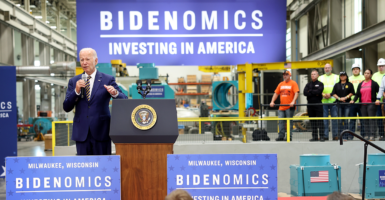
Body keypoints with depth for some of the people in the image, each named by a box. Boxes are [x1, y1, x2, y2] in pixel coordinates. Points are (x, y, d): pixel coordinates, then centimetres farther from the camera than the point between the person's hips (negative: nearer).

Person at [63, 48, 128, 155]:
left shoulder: (108, 80, 3)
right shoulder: (74, 81, 10)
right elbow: (66, 108, 4)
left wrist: (115, 93, -24)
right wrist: (76, 91, -12)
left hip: (101, 131, -2)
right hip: (81, 133, 2)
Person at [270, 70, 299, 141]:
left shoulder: (293, 83, 0)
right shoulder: (281, 84, 15)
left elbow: (296, 93, -11)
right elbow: (276, 93, 14)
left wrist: (293, 101, -24)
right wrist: (272, 102, 2)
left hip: (290, 107, -5)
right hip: (281, 107, 5)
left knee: (289, 122, -2)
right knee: (281, 121, 1)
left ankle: (289, 136, 2)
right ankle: (281, 136, 5)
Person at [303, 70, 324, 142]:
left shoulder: (320, 84, 4)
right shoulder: (308, 84, 15)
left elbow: (319, 91, -16)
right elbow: (305, 92, -2)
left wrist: (310, 91, -5)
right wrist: (314, 93, -9)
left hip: (318, 104, -4)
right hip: (310, 104, 4)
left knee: (320, 121, -7)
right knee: (312, 121, 6)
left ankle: (322, 136, -5)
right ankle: (314, 137, 10)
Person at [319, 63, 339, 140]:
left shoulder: (336, 77, 11)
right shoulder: (320, 78, 17)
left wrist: (331, 94, -11)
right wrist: (323, 94, -10)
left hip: (333, 100, -2)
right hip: (323, 101, 2)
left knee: (334, 118, -2)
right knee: (324, 119, 0)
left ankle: (335, 135, 4)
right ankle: (325, 136, 4)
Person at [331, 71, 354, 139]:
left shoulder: (349, 84, 8)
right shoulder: (337, 85, 13)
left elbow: (351, 93, 1)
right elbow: (333, 93, 7)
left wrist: (345, 97, -11)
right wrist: (339, 98, -7)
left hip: (347, 103, -2)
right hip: (339, 104, 2)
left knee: (346, 120, -5)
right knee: (340, 120, 3)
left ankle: (345, 136, -3)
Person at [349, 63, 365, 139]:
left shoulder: (363, 78, 6)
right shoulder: (349, 79, 14)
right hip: (352, 102, 2)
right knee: (352, 120, 4)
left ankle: (363, 135, 8)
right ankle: (350, 136, 6)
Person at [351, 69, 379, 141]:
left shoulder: (374, 83, 3)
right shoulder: (360, 84, 15)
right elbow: (357, 94, 14)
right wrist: (353, 100, -1)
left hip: (371, 104, -5)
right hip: (363, 105, 5)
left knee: (371, 120, -8)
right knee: (365, 121, 5)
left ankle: (372, 135, -10)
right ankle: (367, 135, 7)